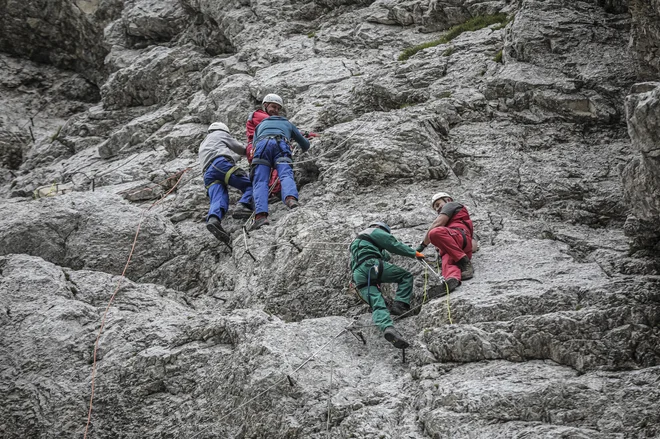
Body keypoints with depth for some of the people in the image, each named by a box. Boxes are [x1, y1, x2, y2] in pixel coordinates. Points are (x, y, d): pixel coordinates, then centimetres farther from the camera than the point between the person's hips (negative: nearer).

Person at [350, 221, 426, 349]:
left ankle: (387, 328, -38)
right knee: (406, 275, 7)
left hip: (358, 276, 7)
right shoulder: (375, 231, 17)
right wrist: (414, 253, 15)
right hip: (371, 265, -7)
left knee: (378, 305, -10)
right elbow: (394, 245, 9)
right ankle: (400, 304, -13)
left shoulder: (356, 241, 42)